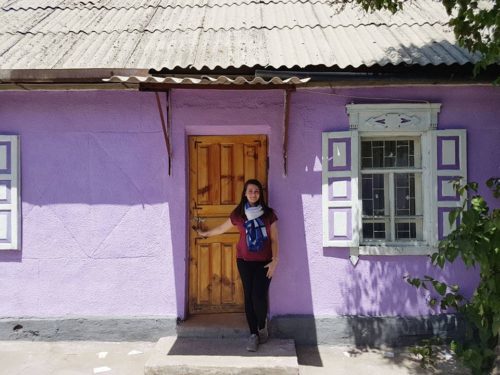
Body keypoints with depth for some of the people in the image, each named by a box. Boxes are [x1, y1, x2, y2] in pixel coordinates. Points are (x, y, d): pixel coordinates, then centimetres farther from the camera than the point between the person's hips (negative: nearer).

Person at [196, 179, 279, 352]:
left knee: (259, 296, -10)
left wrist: (274, 261, -9)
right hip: (245, 261, 2)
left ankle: (262, 325, 20)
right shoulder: (238, 214, 0)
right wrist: (205, 233, 28)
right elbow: (222, 228, 16)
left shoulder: (269, 213, -2)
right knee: (249, 297, 4)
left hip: (264, 262, -1)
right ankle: (253, 334, 18)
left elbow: (274, 240, -1)